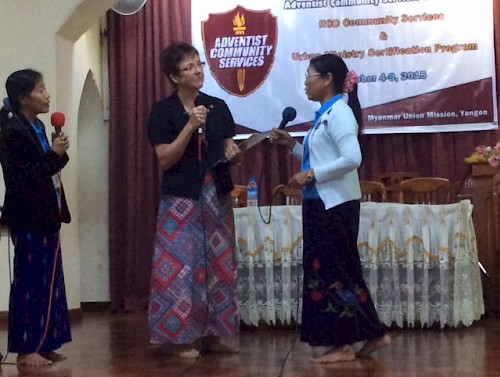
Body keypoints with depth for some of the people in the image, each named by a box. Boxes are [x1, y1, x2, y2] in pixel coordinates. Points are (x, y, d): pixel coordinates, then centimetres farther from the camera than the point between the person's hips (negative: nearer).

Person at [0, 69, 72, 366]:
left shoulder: (37, 127, 10)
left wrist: (59, 154, -1)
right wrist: (53, 155, -19)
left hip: (45, 216, 9)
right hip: (28, 220, -9)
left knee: (48, 281, 11)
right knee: (30, 281, -2)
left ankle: (43, 344, 18)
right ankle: (26, 348, 7)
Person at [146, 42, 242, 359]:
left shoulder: (218, 107, 8)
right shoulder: (163, 111, -4)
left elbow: (230, 152, 14)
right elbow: (165, 160, -11)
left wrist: (234, 154, -9)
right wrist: (191, 126, -18)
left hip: (217, 195, 5)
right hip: (182, 198, -4)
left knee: (218, 262, 6)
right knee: (183, 263, -6)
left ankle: (213, 332, 15)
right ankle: (183, 336, 2)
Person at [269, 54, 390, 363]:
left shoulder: (339, 112, -15)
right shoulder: (326, 114, 15)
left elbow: (352, 159, -25)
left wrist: (311, 175, -22)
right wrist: (292, 144, 10)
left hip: (336, 205, -10)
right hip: (323, 204, 10)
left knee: (332, 272, -5)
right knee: (331, 270, 12)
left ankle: (343, 345, 3)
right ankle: (373, 334, 18)